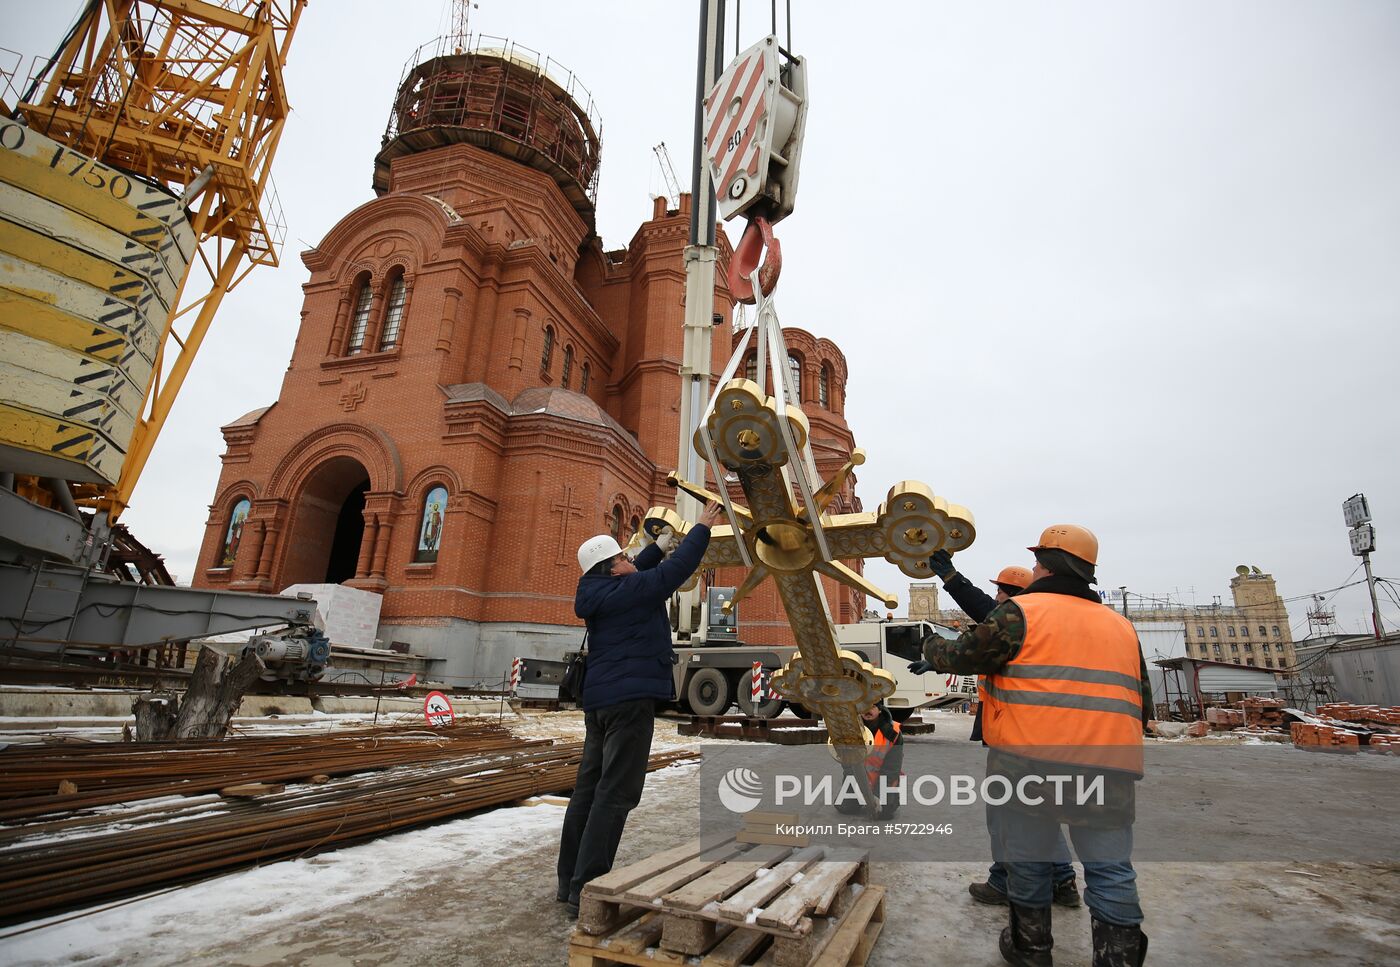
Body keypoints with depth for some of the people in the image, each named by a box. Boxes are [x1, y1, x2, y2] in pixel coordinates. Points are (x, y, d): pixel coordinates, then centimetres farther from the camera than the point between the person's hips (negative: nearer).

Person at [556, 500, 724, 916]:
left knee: (589, 788, 13)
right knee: (615, 794, -6)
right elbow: (677, 568, -12)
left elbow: (641, 568, 29)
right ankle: (587, 888, -4)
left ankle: (570, 881, 22)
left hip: (599, 700, 10)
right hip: (630, 699, -10)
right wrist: (703, 527, 0)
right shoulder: (629, 590, -12)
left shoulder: (600, 592, 13)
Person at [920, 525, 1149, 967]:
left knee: (1028, 859, 13)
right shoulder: (1122, 627, 14)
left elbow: (959, 656, -1)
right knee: (1111, 871, 11)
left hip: (1031, 764, -4)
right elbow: (1140, 705, 20)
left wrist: (930, 645, 19)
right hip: (1108, 771, 4)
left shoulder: (1021, 612, -5)